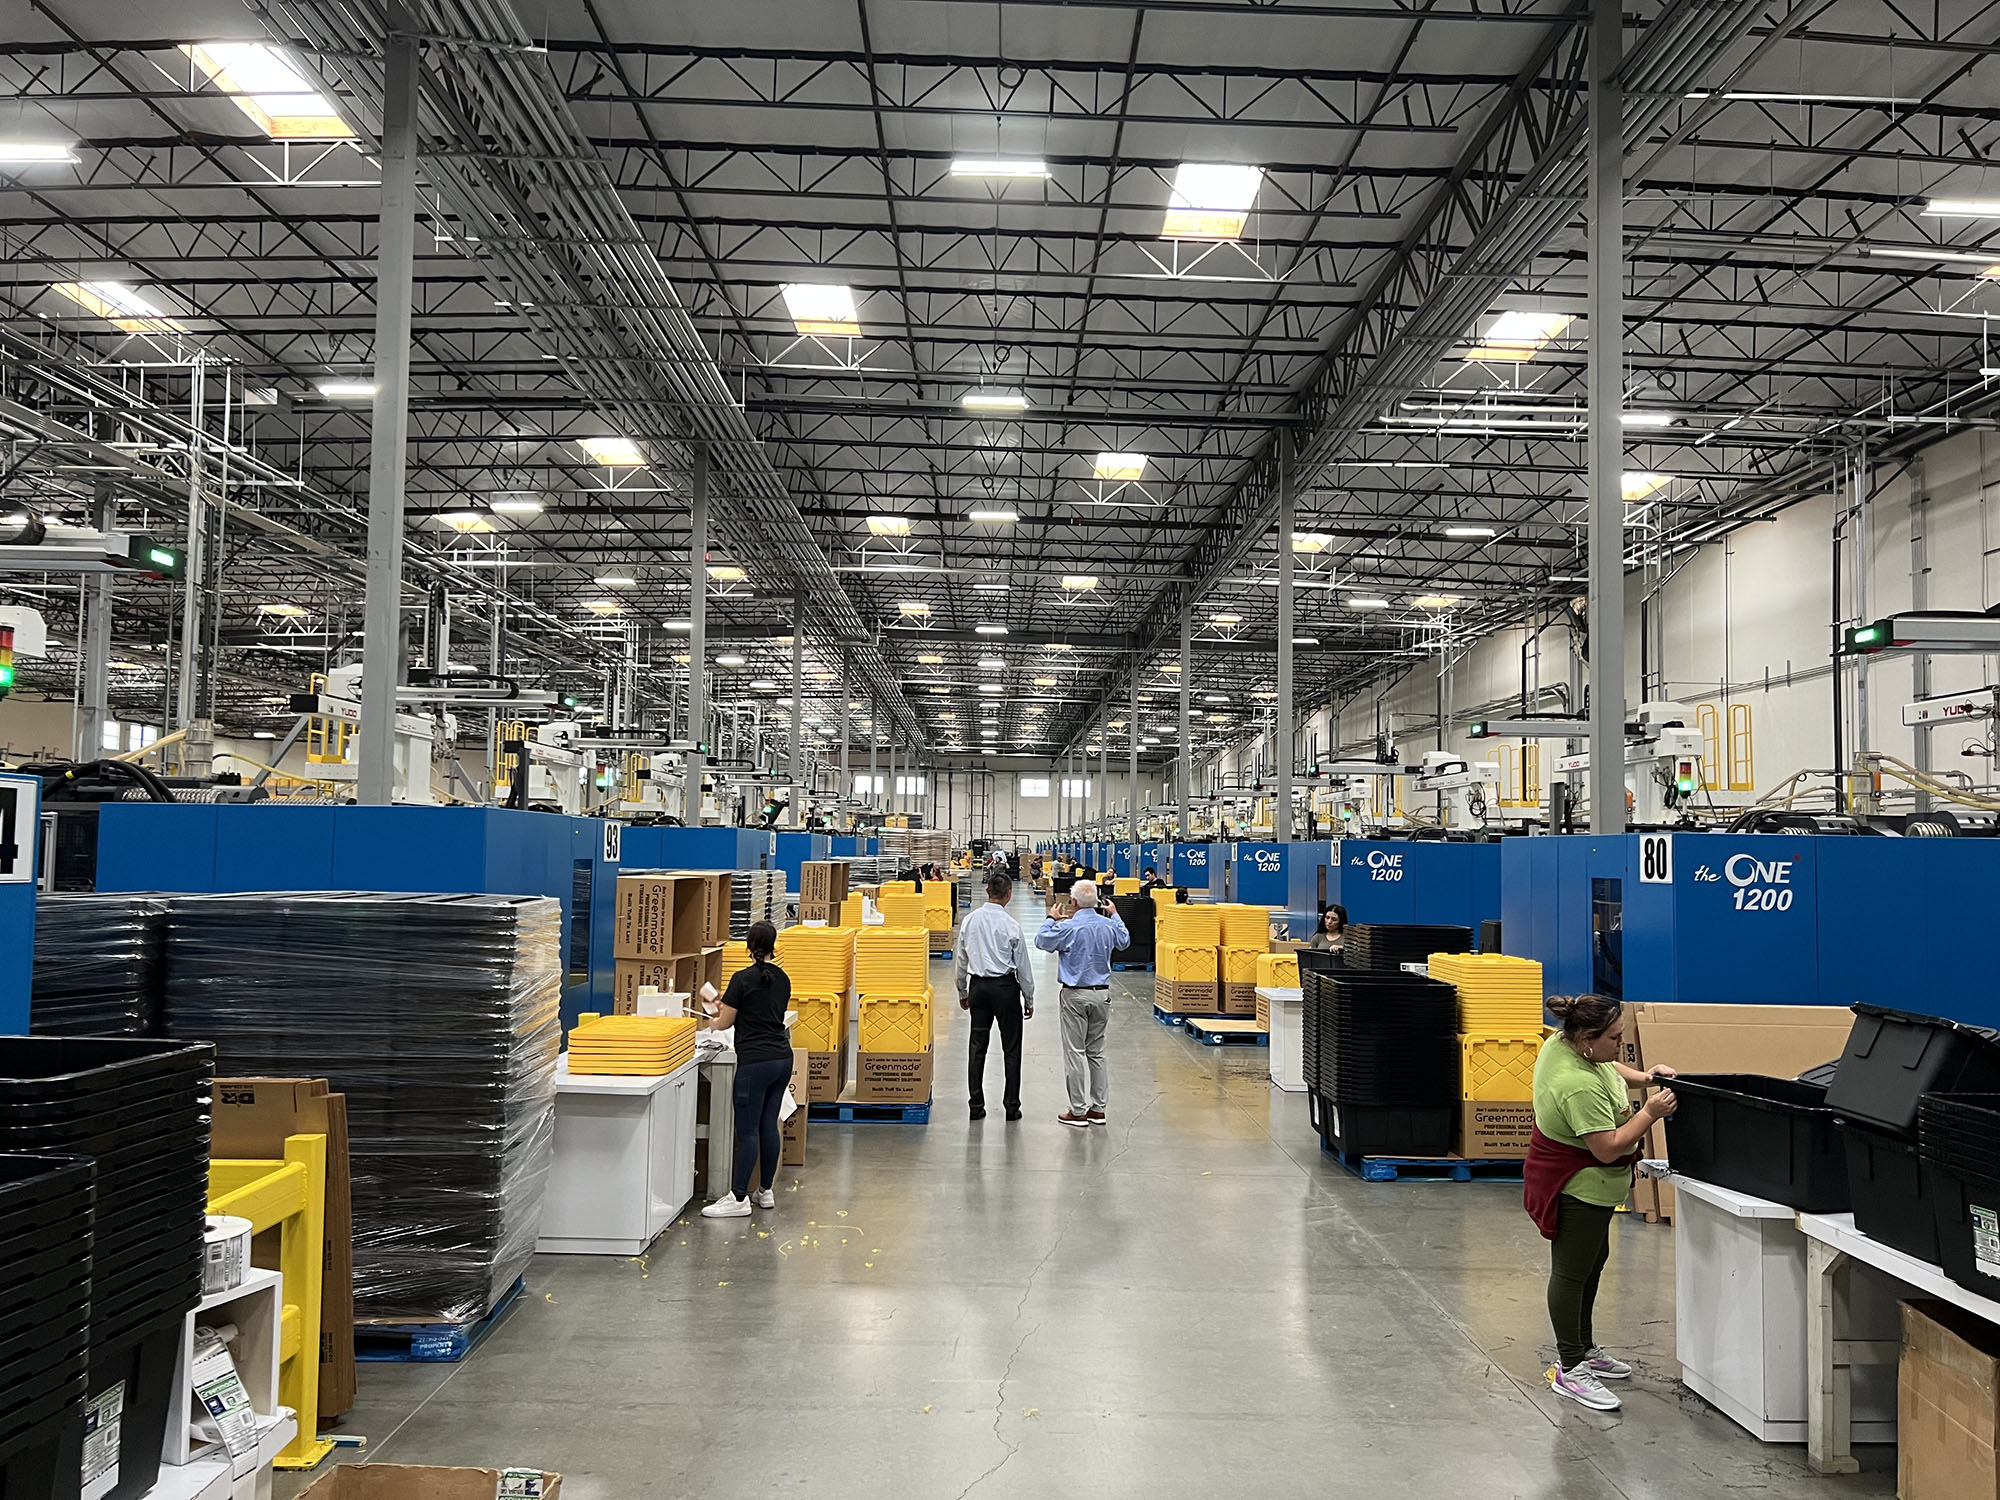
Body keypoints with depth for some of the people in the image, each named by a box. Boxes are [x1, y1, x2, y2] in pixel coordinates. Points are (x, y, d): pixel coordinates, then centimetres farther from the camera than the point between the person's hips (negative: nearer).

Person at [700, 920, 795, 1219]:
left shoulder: (743, 979, -11)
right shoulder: (783, 979, 9)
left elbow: (725, 1021, -3)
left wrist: (717, 1014, 22)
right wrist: (727, 1006, 30)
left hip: (755, 1062, -7)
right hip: (782, 1058, 7)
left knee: (747, 1130, -4)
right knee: (769, 1125, 13)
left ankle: (738, 1199, 0)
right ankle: (767, 1192, 19)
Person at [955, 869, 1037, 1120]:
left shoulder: (969, 921, -1)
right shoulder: (1011, 925, -12)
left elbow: (960, 960, 6)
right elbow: (1022, 966, -6)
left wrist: (963, 992, 19)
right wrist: (1029, 999, 5)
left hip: (978, 986, 4)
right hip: (1005, 987, -4)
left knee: (977, 1044, 10)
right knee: (1011, 1048, 6)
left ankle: (976, 1106, 11)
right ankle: (1012, 1107, 8)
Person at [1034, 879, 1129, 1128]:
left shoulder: (1067, 927, -14)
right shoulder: (1109, 925, -1)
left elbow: (1041, 941, 1)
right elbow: (1125, 942, 21)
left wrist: (1051, 918, 16)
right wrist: (1115, 915, 33)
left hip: (1075, 995, -5)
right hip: (1102, 994, 5)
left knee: (1075, 1053, 0)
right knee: (1097, 1052, 13)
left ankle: (1078, 1111, 2)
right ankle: (1098, 1108, 16)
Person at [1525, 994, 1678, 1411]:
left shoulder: (1565, 1042, -3)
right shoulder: (1579, 1086, -33)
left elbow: (1610, 1068, 17)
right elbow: (1607, 1147, -30)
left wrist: (1643, 1078, 1)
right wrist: (1649, 1114, -25)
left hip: (1589, 1184, 11)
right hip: (1579, 1186, -11)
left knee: (1593, 1262, 20)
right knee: (1572, 1271, -1)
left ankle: (1584, 1348, 33)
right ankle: (1569, 1369, 8)